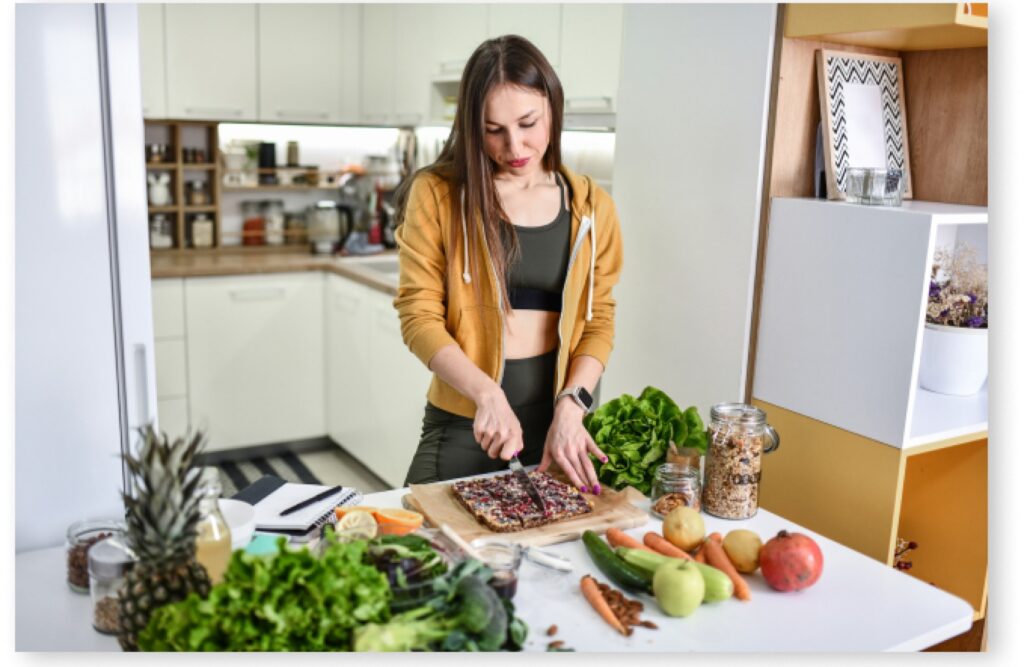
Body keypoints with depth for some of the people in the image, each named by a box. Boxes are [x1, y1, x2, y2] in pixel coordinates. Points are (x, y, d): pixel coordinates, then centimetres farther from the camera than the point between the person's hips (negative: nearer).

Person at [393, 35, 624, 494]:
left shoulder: (590, 206, 1)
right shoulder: (437, 194, -7)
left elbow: (597, 323, 3)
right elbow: (419, 316, -10)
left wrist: (571, 406, -12)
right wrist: (488, 394, -22)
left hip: (556, 423, 3)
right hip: (462, 426, -2)